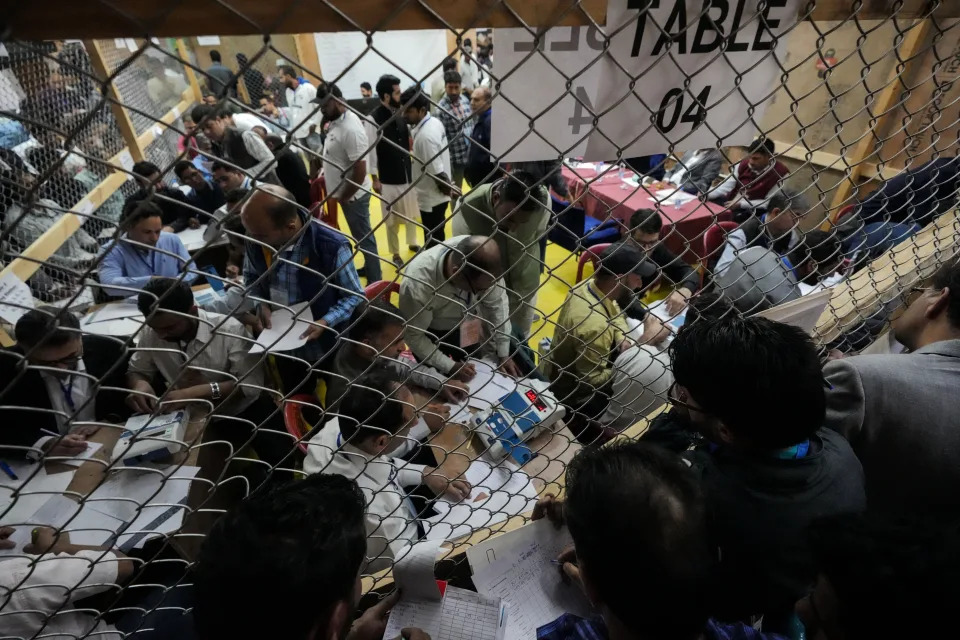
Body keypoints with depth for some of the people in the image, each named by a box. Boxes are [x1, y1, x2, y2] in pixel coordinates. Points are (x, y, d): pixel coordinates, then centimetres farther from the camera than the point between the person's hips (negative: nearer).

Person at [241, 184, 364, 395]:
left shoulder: (332, 245, -31)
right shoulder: (256, 239, -14)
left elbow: (355, 296, -18)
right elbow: (250, 275, 6)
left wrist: (326, 322, -31)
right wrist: (261, 303, -12)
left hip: (330, 346, -4)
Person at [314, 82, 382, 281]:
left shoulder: (350, 128, -25)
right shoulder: (336, 121, 4)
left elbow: (360, 170, -26)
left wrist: (344, 197, -18)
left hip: (353, 195, -9)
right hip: (344, 192, 9)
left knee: (364, 238, 2)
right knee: (362, 235, 21)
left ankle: (375, 280, 14)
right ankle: (370, 268, 37)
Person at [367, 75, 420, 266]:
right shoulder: (373, 119, -14)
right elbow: (371, 150, -11)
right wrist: (374, 178, -10)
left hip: (408, 173, 5)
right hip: (388, 178, -5)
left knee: (411, 212, 19)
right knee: (392, 218, 7)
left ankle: (412, 243, 41)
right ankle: (395, 254, 22)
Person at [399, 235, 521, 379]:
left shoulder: (484, 263, -31)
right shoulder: (417, 283, -41)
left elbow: (497, 304, -15)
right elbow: (413, 335, -24)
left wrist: (503, 354, -13)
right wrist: (450, 367, -20)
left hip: (467, 323, 3)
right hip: (432, 334, -3)